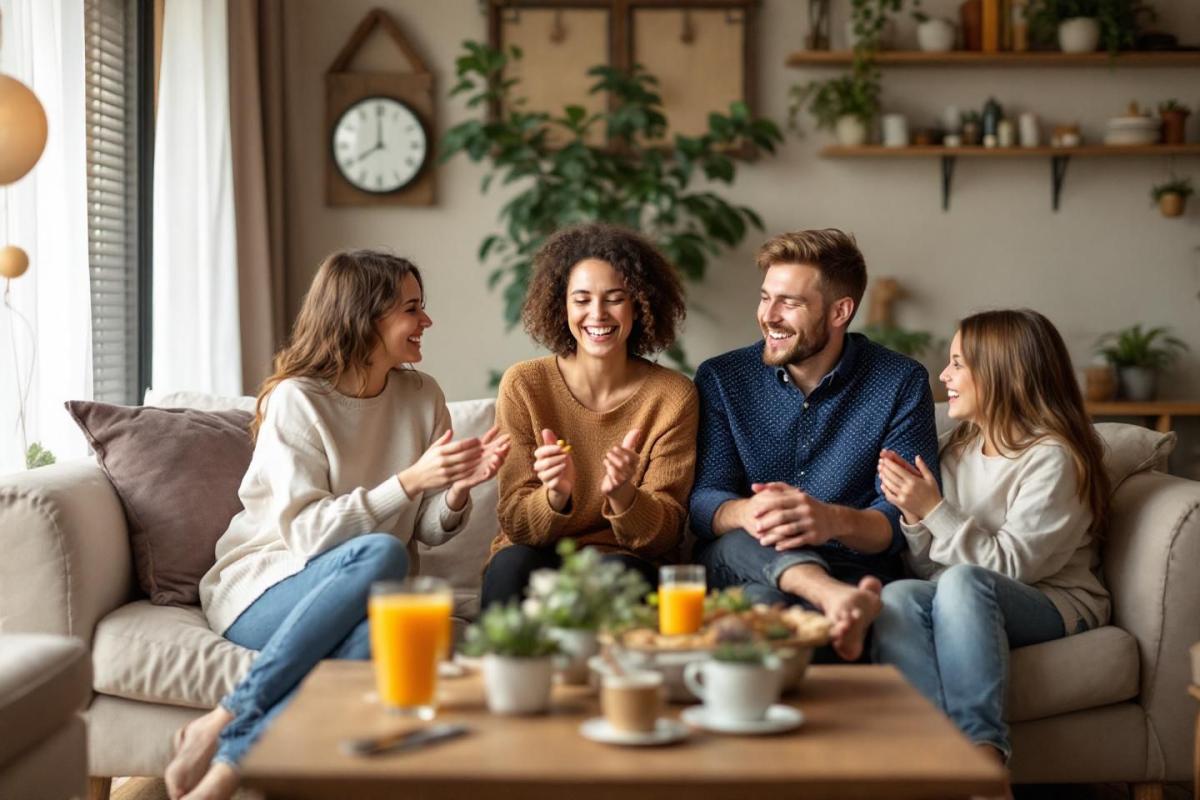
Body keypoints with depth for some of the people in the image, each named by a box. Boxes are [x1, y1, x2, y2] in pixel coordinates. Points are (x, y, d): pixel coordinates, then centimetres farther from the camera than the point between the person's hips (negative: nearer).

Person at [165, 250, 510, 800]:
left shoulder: (422, 397, 6)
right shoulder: (295, 400, -9)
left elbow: (429, 531, 5)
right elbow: (306, 531, -17)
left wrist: (458, 489, -17)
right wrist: (410, 481, -25)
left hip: (369, 599, 3)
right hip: (264, 588, -3)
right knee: (380, 553, -34)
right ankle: (223, 722, -28)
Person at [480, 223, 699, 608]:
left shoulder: (673, 396, -4)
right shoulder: (523, 385, -3)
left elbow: (666, 533, -6)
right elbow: (515, 524, -4)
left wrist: (622, 495, -28)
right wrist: (555, 496, -27)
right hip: (536, 555, 0)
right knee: (512, 564, -32)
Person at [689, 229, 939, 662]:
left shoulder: (902, 384, 2)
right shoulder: (720, 379, 7)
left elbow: (905, 518, -7)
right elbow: (702, 501, -3)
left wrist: (835, 522, -31)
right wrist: (747, 513, -30)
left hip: (851, 568, -2)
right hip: (738, 563, 2)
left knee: (764, 599, -42)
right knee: (743, 542, -41)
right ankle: (840, 602, -59)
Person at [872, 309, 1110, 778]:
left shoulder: (1053, 457, -7)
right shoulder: (958, 449, 13)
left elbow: (1010, 566, -15)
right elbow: (927, 568, 12)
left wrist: (934, 509, -15)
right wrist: (913, 516, -7)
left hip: (1053, 605, -5)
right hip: (963, 603, 5)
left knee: (963, 581, -37)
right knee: (897, 597, -28)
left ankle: (983, 747, -40)